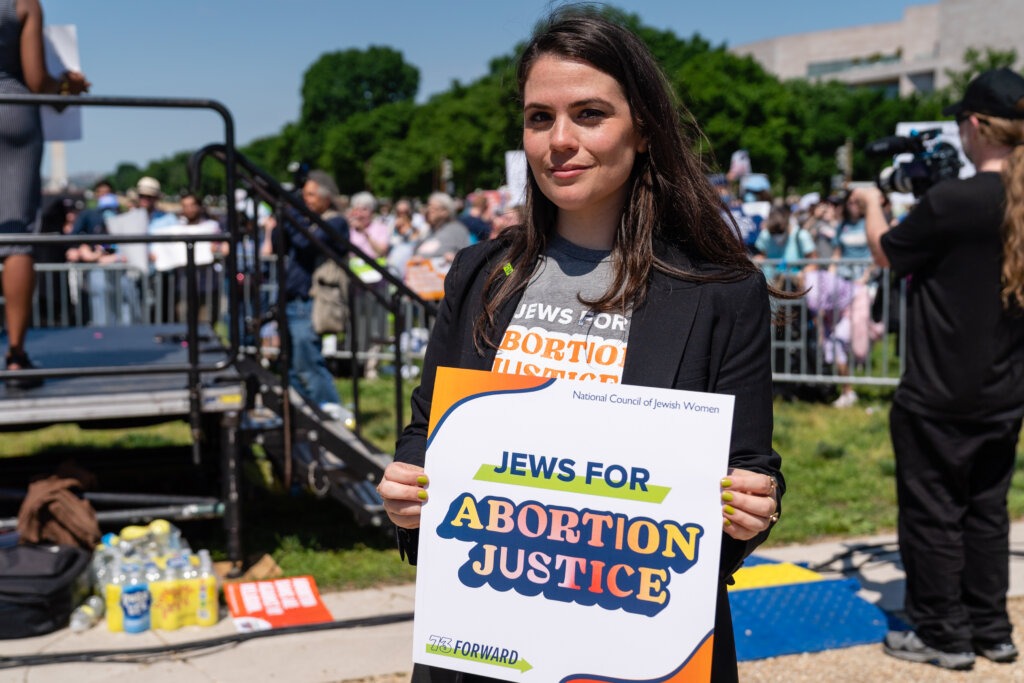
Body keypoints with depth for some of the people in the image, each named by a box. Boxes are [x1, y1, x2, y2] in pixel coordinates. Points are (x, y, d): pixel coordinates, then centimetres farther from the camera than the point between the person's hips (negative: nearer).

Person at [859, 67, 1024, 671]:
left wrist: (872, 204, 13)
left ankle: (943, 636, 16)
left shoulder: (952, 202, -21)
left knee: (931, 513, 6)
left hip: (939, 398, -7)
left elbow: (887, 255, -5)